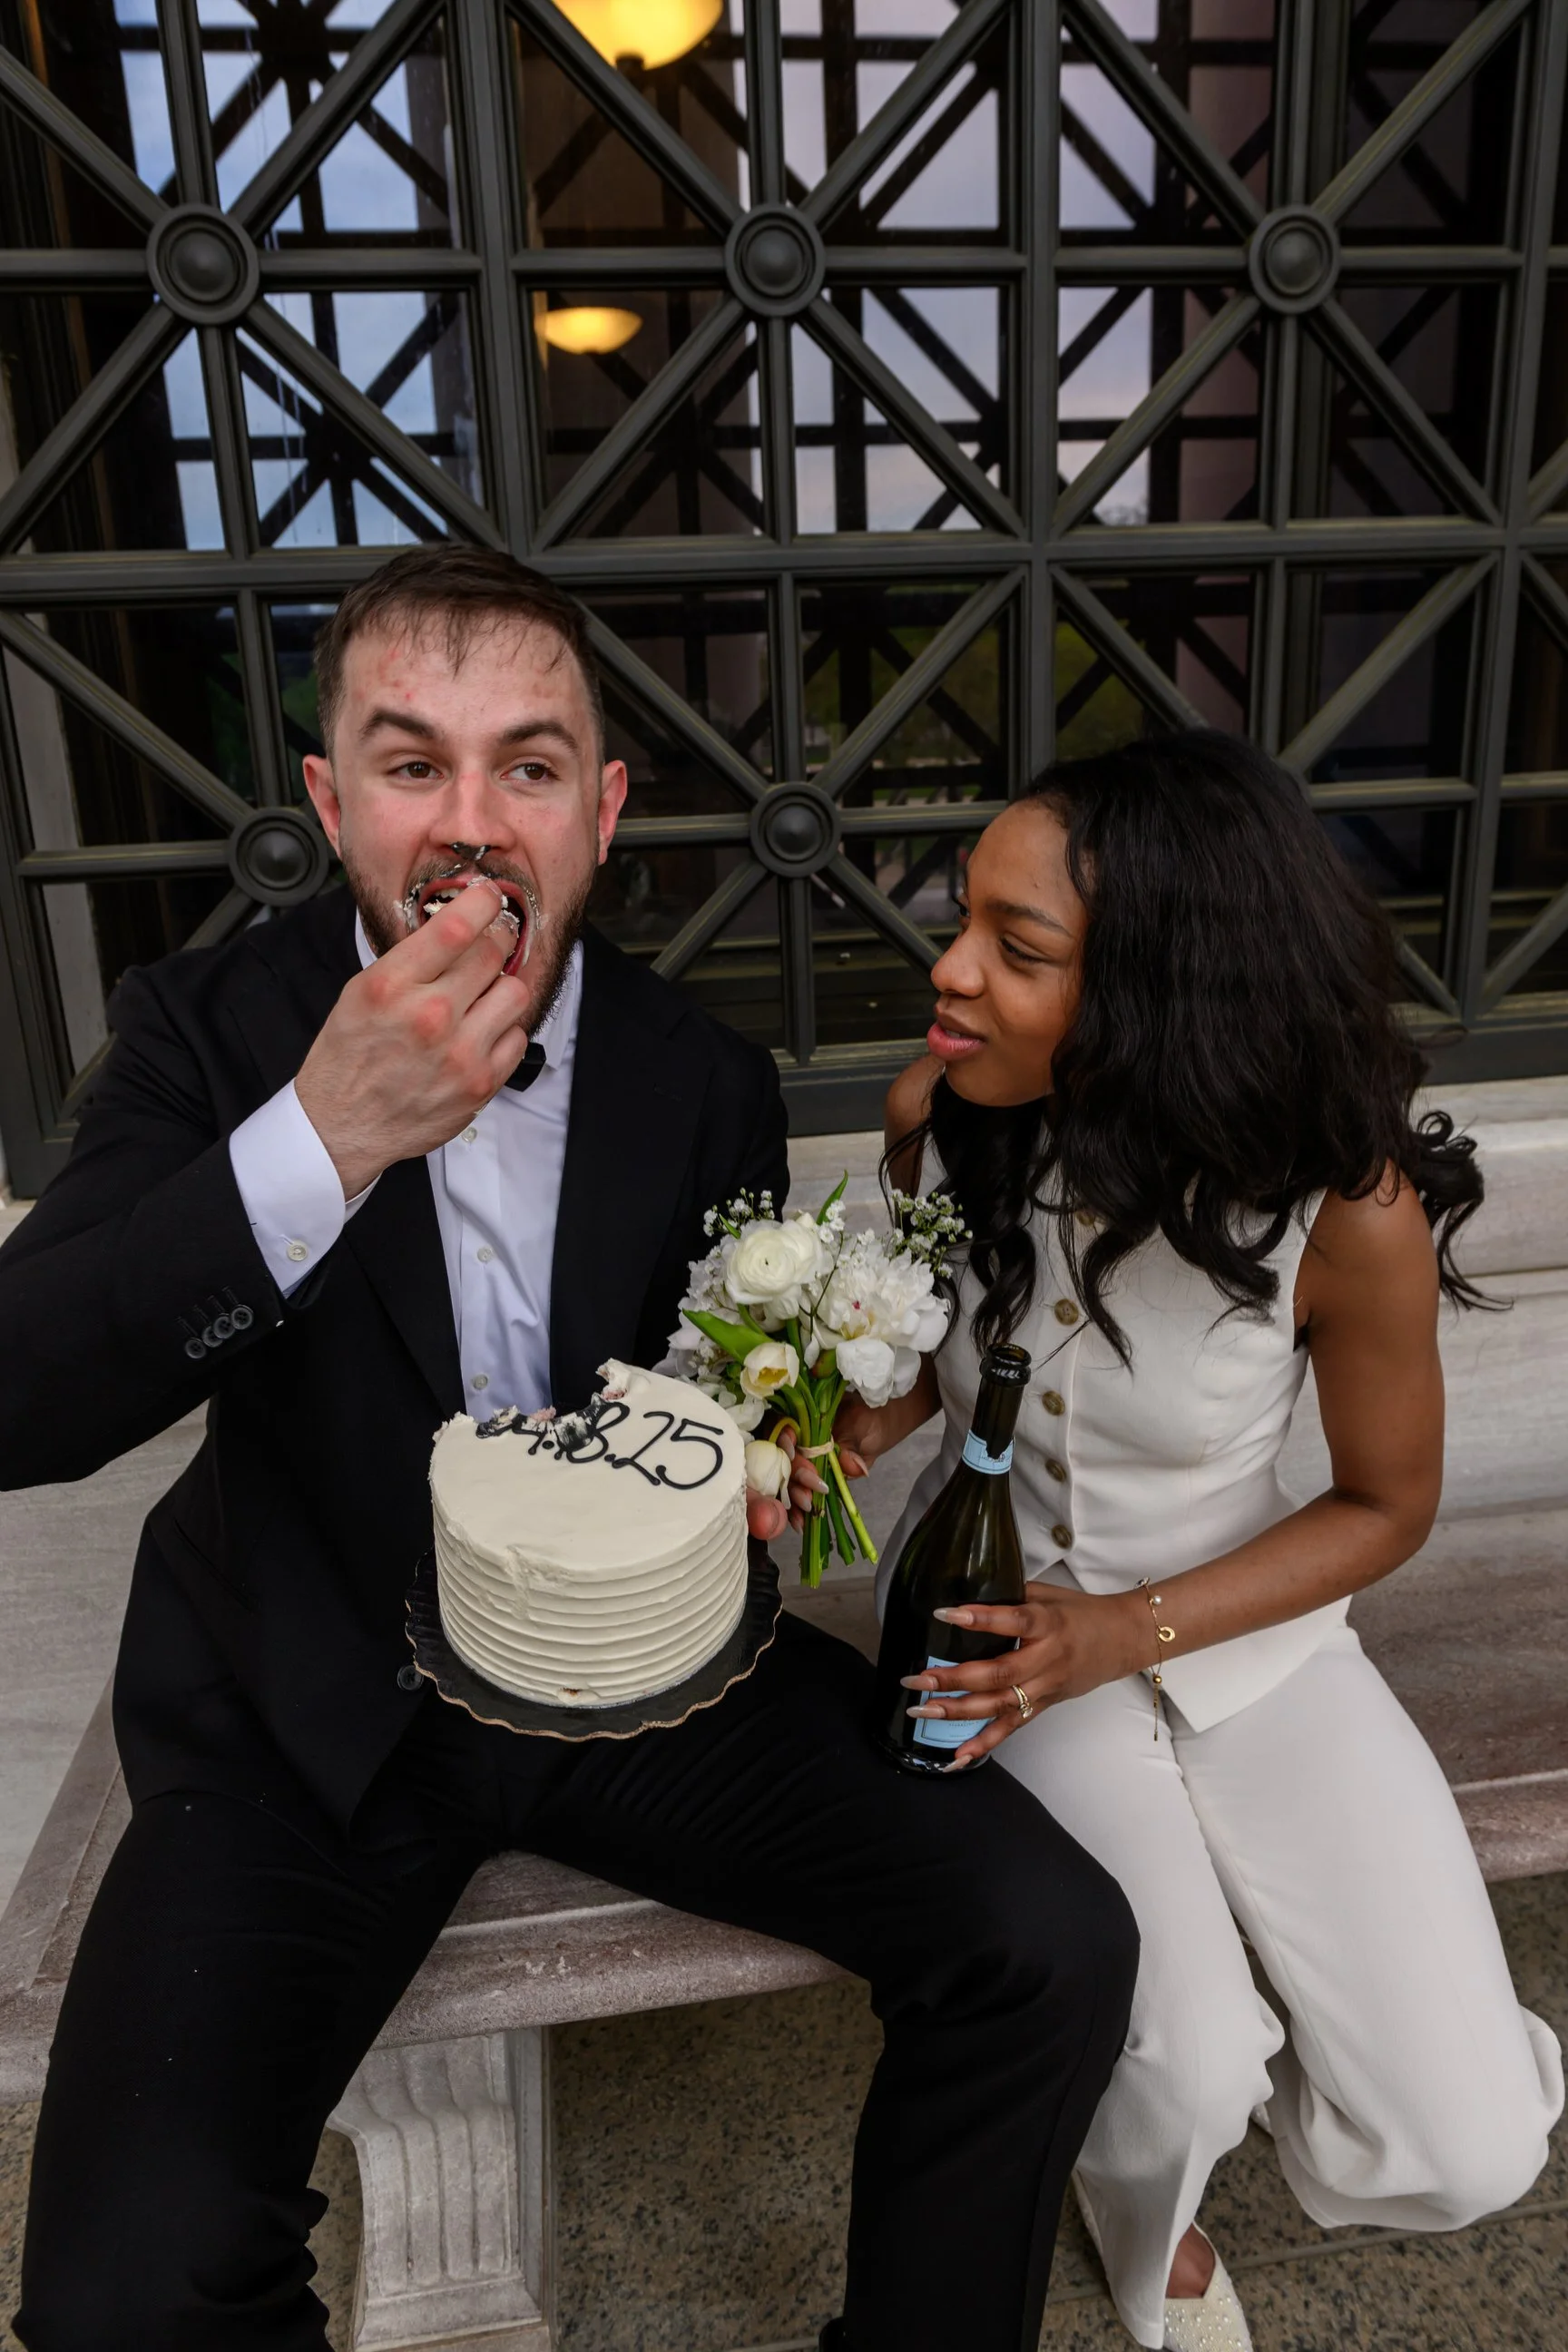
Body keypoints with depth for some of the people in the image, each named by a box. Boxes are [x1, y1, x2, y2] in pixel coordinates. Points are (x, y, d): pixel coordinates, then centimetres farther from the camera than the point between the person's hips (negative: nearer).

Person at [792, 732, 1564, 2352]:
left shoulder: (1348, 1211, -24)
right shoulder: (937, 1114, -16)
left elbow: (1384, 1505, -7)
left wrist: (1127, 1636, -19)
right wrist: (854, 1428, -17)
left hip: (1241, 1629, 0)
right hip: (1002, 1605, 1)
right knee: (1179, 2089, -16)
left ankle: (1214, 2033, 29)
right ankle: (1147, 2221, 24)